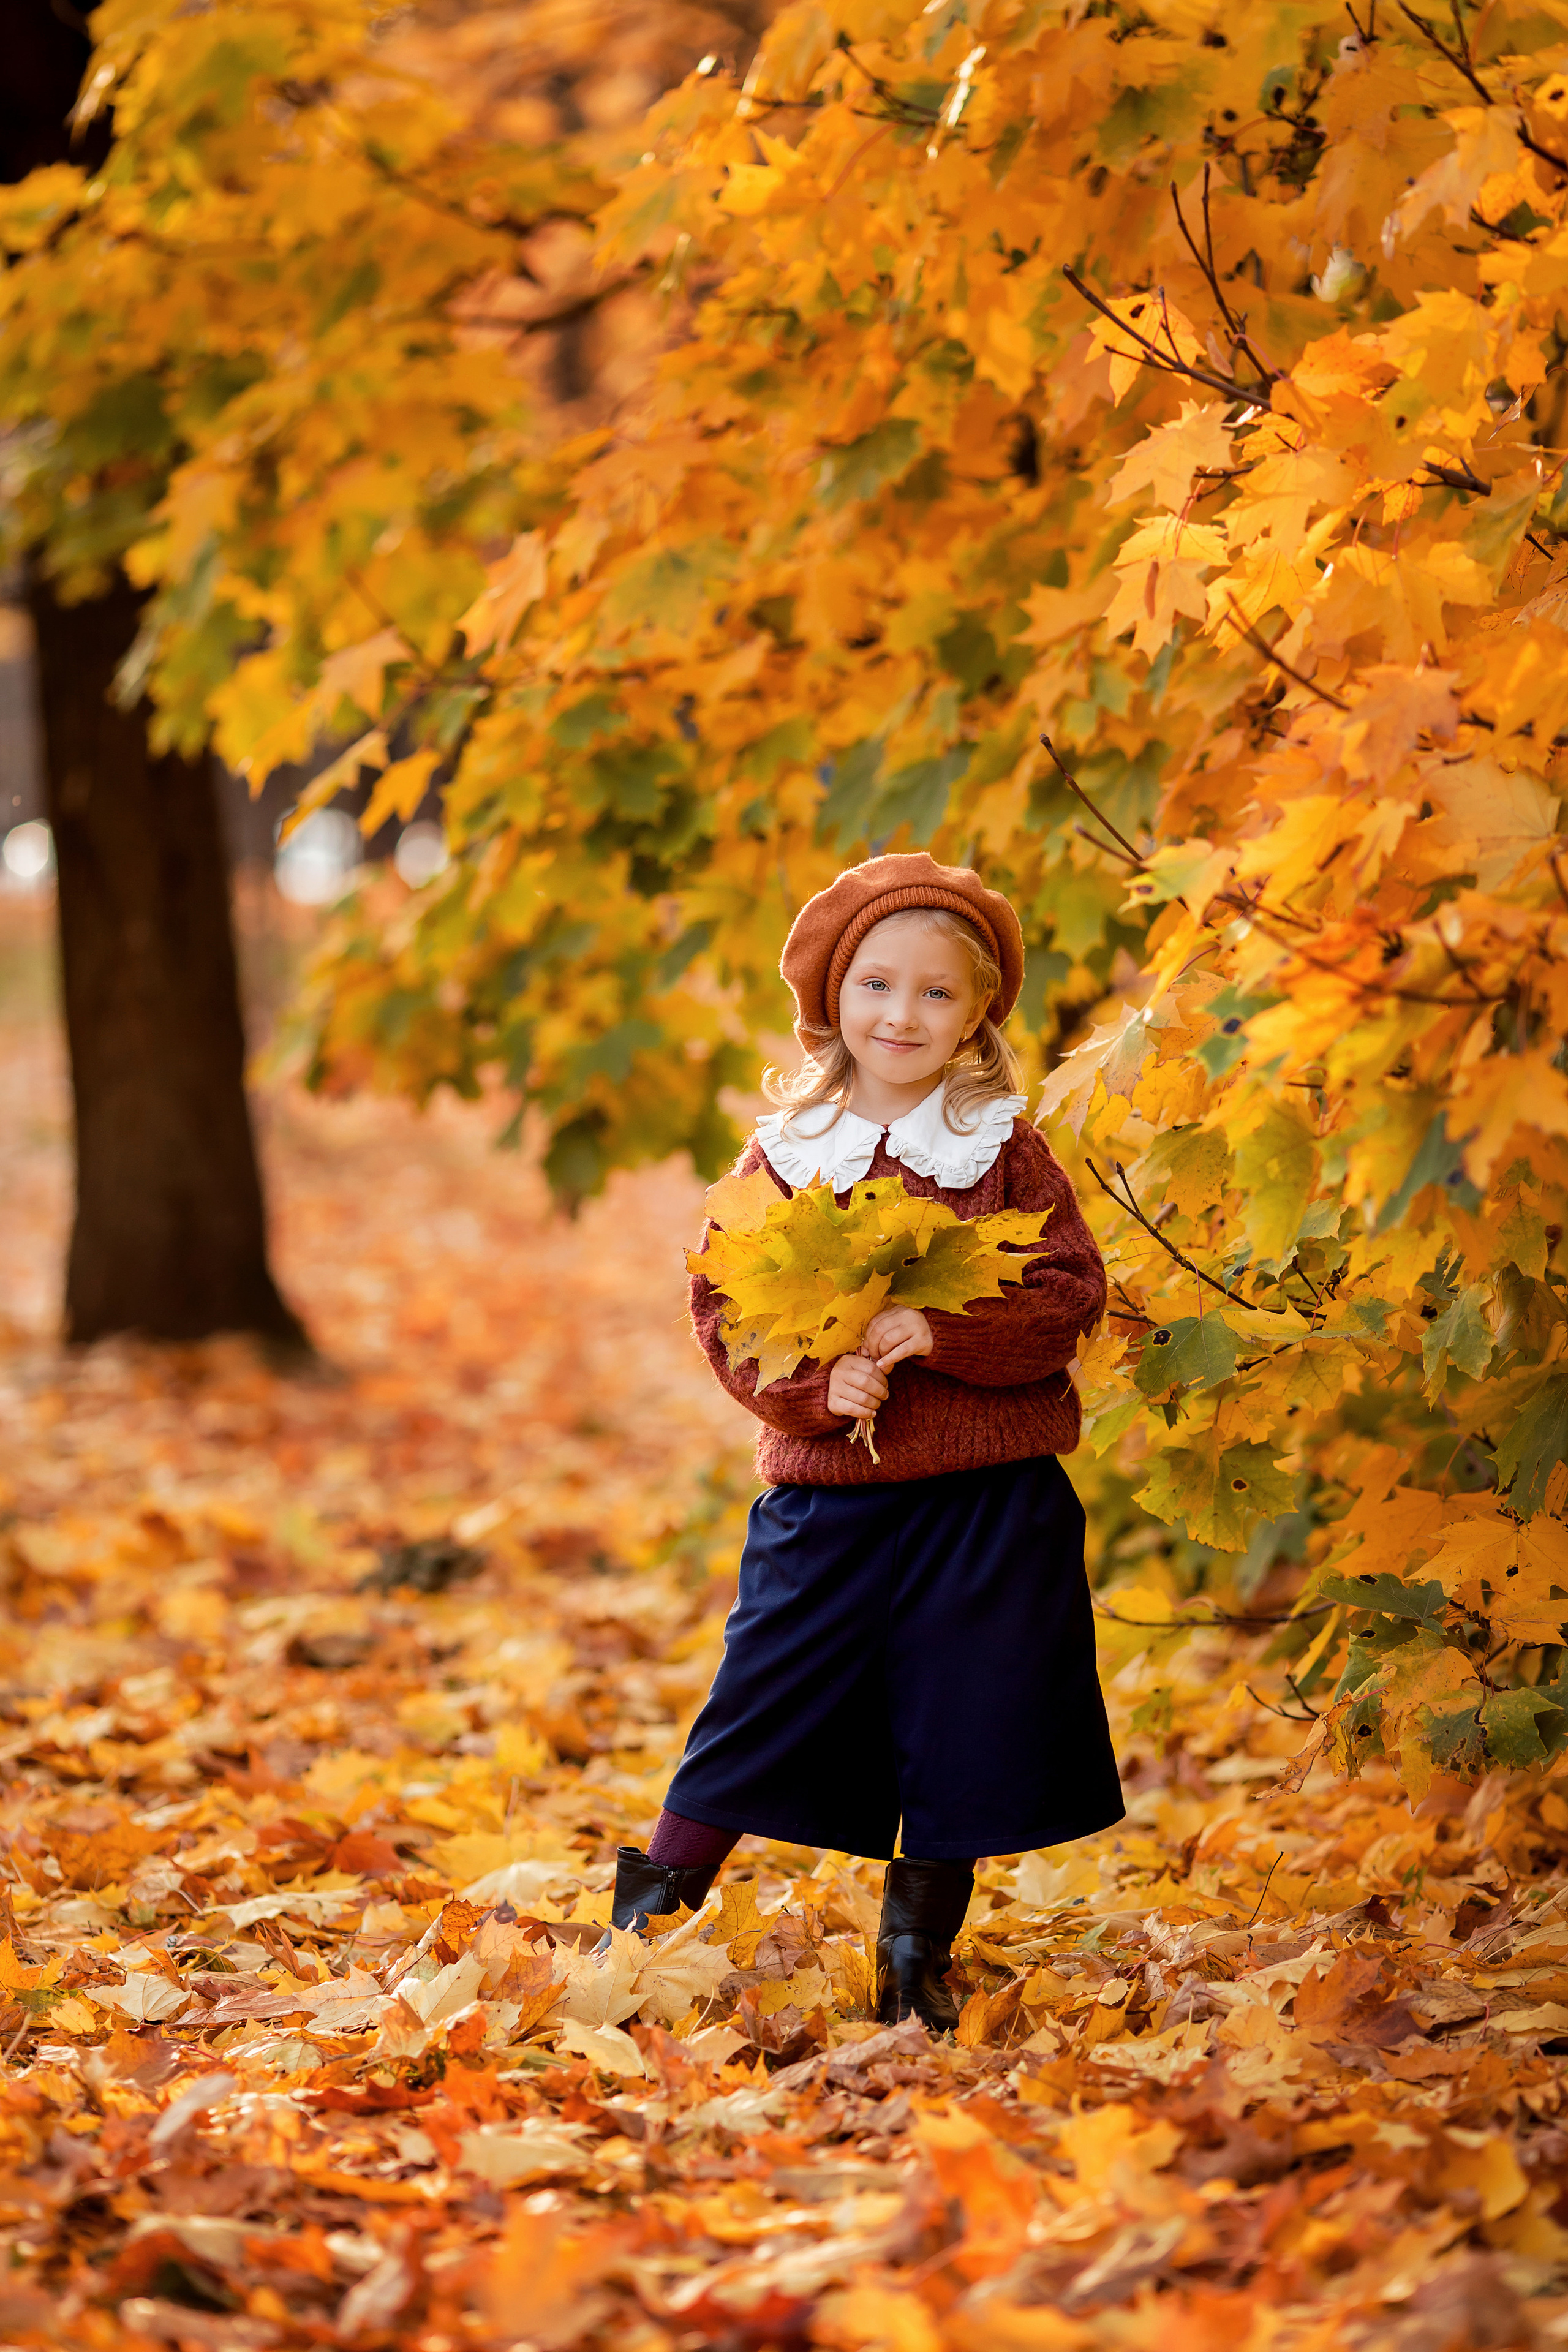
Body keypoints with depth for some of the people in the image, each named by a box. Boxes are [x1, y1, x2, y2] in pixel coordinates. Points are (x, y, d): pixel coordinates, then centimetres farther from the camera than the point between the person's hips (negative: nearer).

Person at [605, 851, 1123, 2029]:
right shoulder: (784, 1155, 4)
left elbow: (1069, 1296, -5)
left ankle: (919, 1953, 23)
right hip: (825, 1494, 0)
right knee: (761, 1704, 1)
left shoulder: (1008, 1152, 1)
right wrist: (813, 1383, -17)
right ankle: (654, 1906, 16)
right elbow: (723, 1303, 0)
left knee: (958, 1737, 7)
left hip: (985, 1501, 0)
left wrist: (944, 1331, -20)